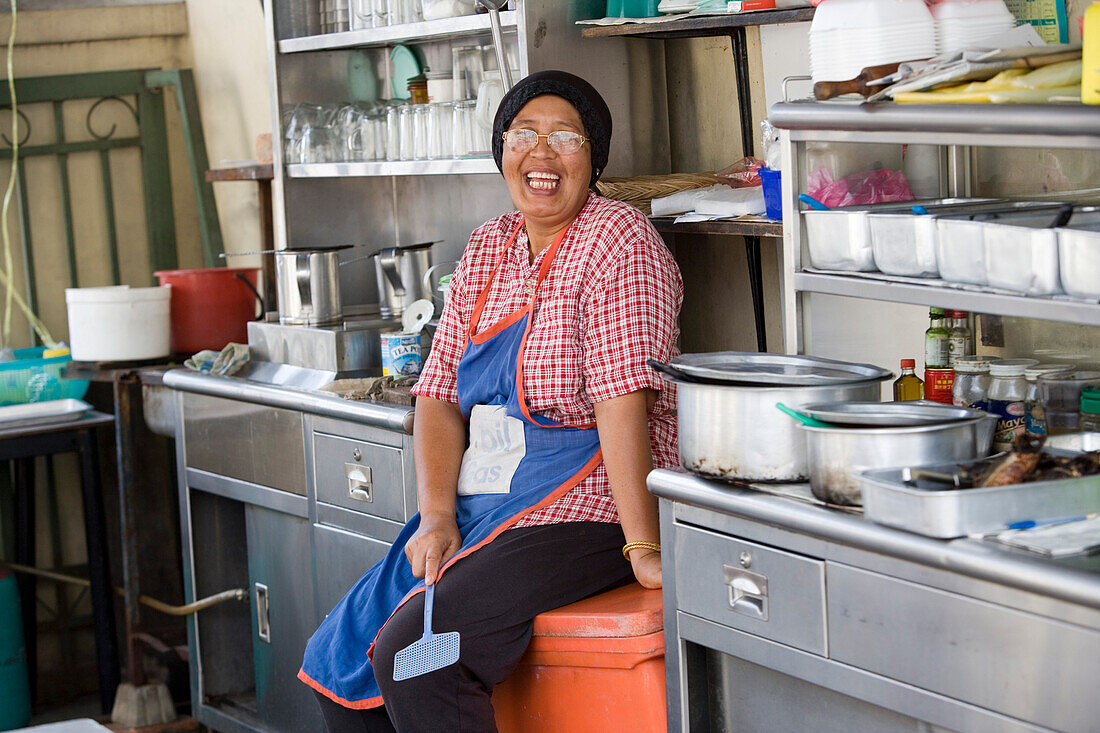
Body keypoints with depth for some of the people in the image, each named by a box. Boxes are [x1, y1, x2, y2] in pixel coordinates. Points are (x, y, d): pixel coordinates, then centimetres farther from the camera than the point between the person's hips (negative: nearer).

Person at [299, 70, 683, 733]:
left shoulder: (616, 240, -11)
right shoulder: (489, 249, 12)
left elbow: (623, 401, -20)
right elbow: (440, 392, 9)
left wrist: (642, 547, -26)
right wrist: (437, 516, -6)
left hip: (582, 508, -8)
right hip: (482, 509, 8)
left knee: (410, 651, -23)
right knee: (339, 658, -1)